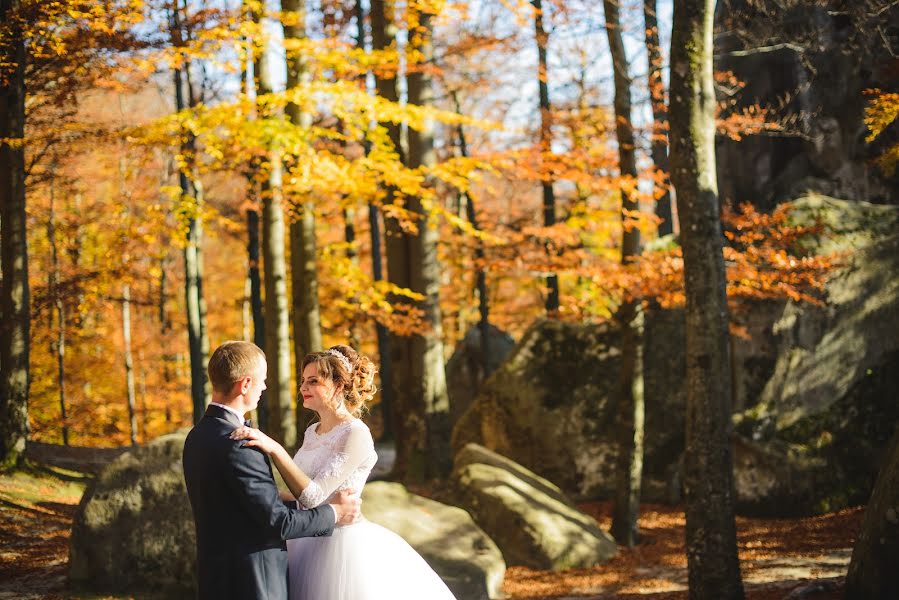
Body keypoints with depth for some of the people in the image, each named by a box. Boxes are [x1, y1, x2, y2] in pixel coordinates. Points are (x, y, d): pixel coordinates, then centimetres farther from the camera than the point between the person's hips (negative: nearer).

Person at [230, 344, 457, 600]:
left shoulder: (356, 434, -16)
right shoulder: (313, 432, 9)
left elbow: (313, 495, -24)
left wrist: (275, 449, -32)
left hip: (342, 547, -8)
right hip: (308, 545, 8)